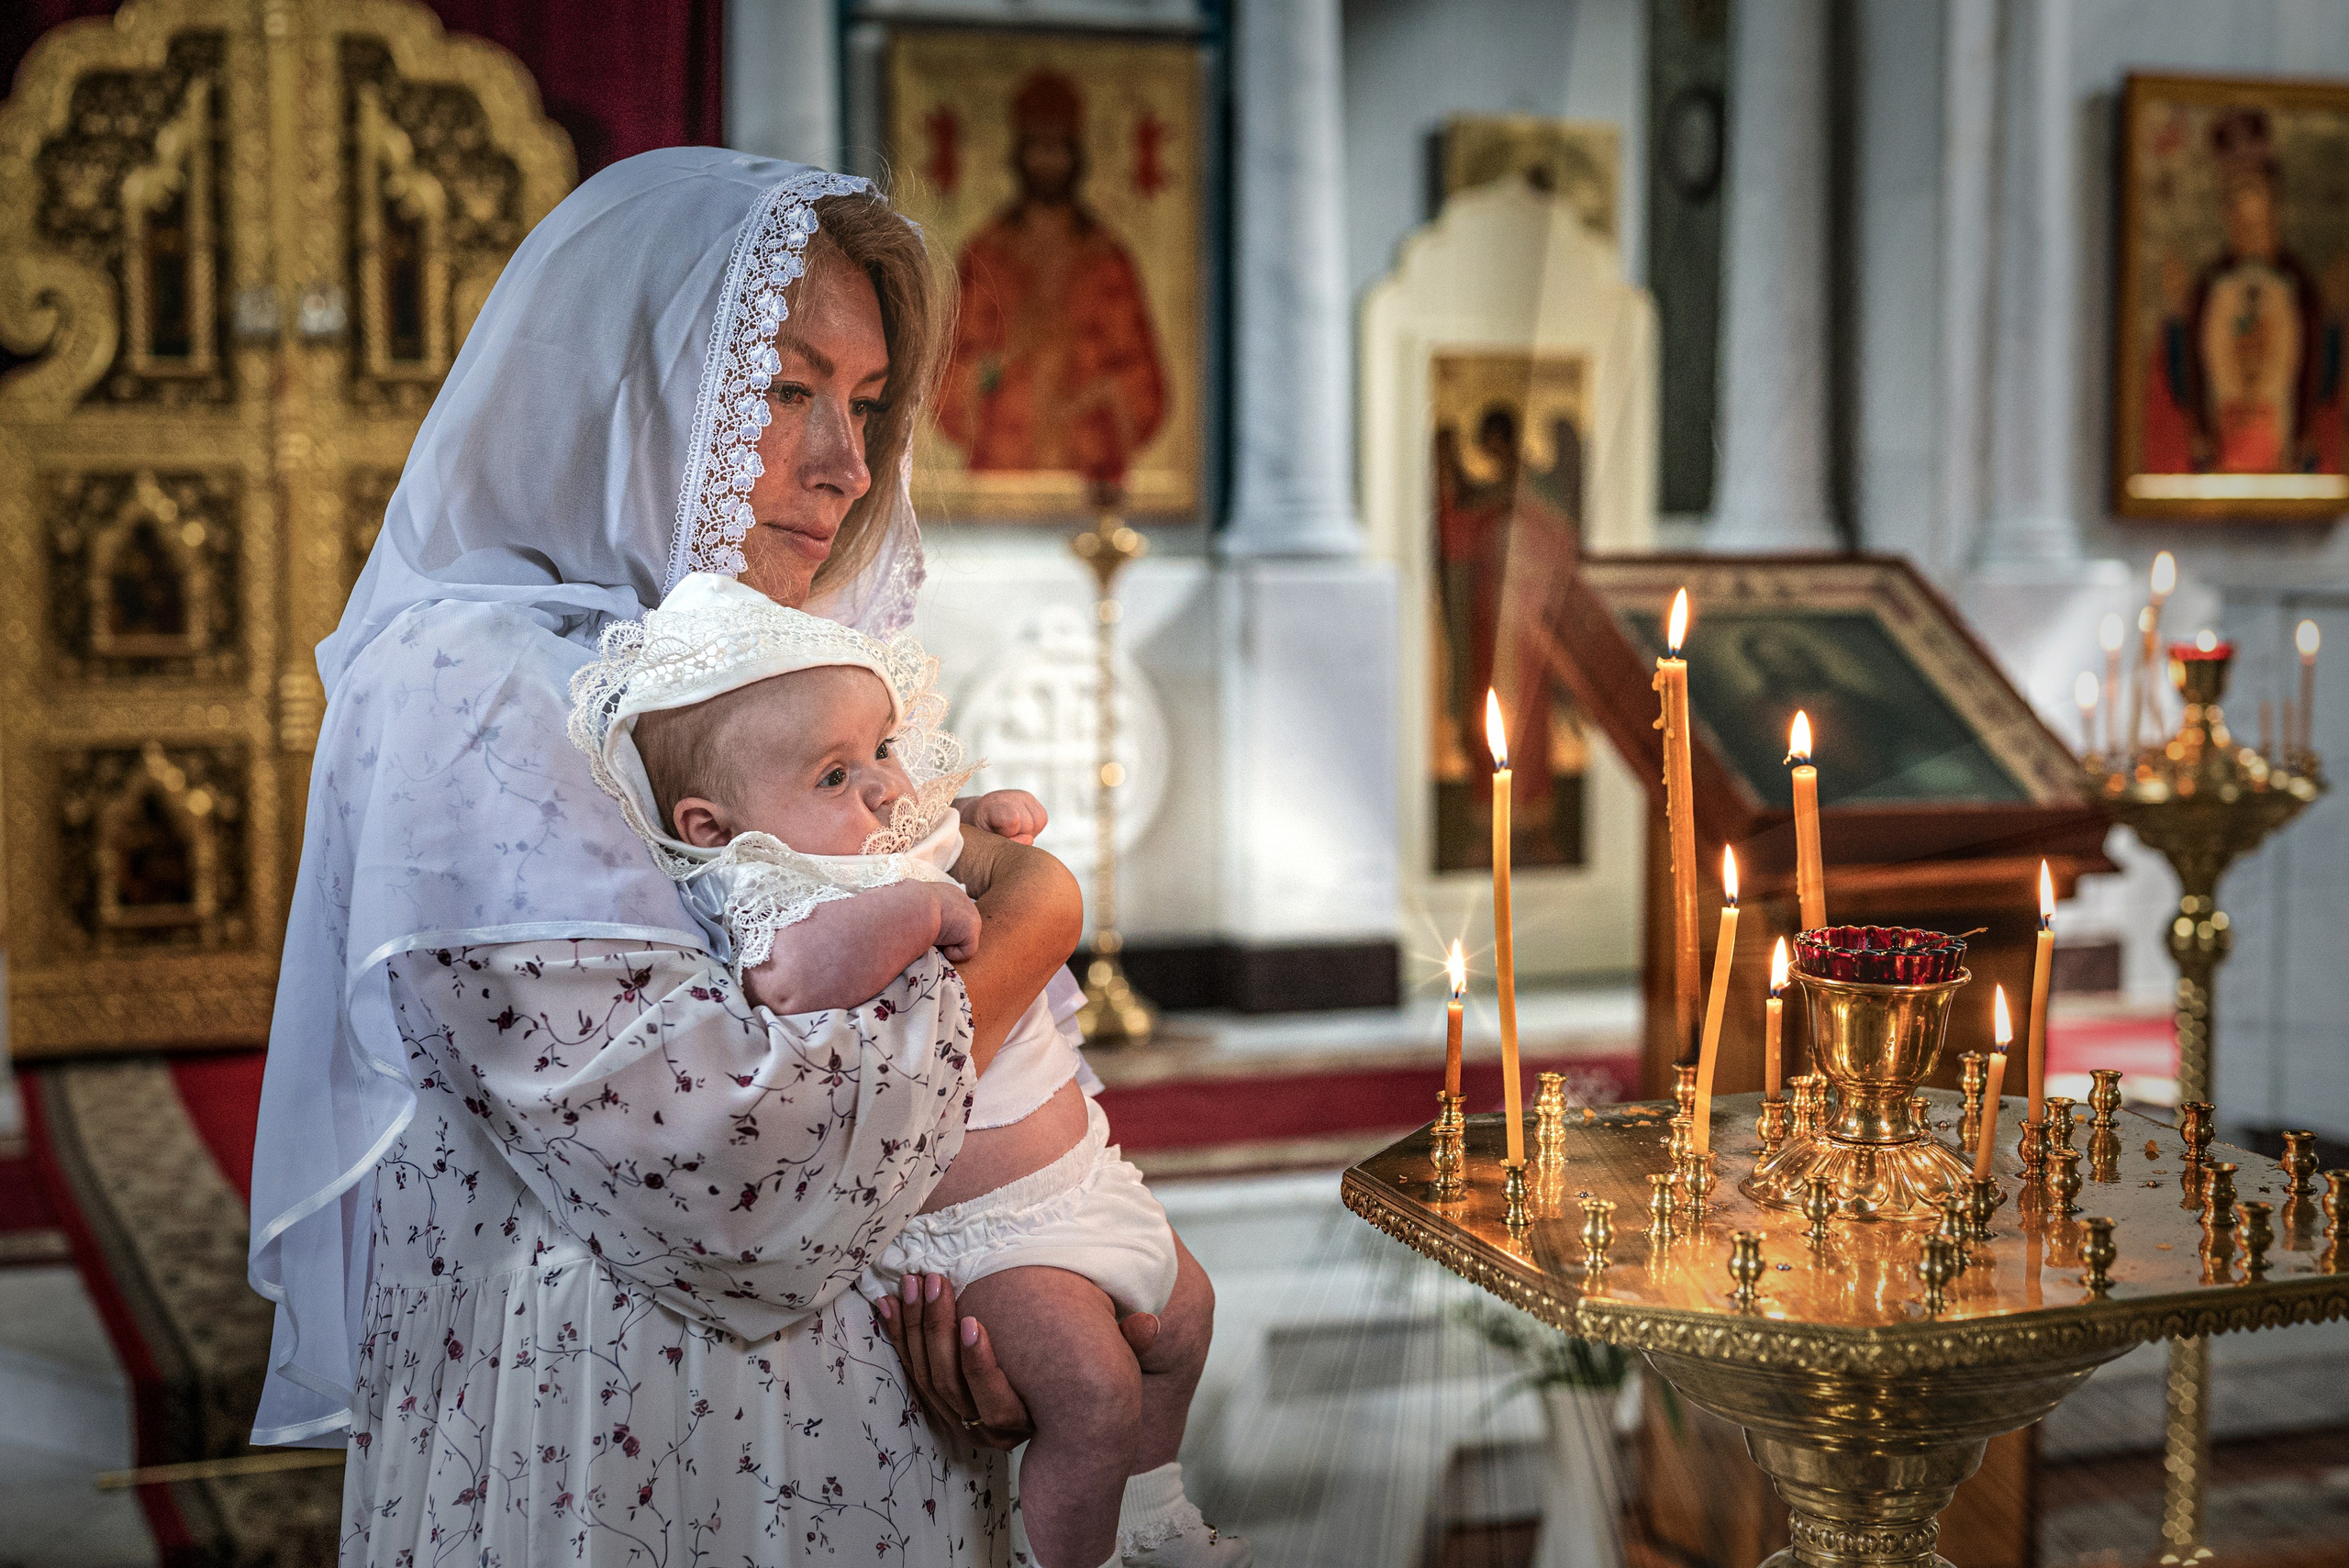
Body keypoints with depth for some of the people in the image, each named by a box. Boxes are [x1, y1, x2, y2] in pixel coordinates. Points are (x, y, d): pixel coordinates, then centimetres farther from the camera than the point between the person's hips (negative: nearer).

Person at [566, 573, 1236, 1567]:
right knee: (1092, 1386, -20)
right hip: (982, 1226, -10)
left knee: (1182, 1311, 23)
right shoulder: (765, 905, -25)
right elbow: (803, 974, -51)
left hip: (1079, 1163, 10)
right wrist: (925, 906, -40)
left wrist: (982, 823, 9)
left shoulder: (898, 847, 3)